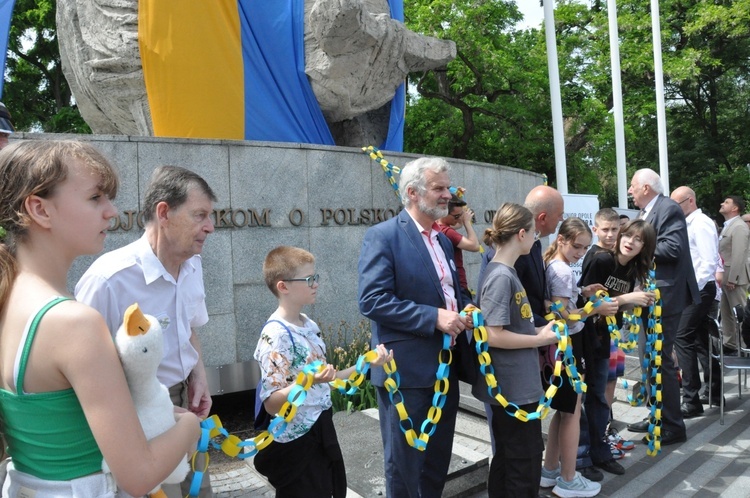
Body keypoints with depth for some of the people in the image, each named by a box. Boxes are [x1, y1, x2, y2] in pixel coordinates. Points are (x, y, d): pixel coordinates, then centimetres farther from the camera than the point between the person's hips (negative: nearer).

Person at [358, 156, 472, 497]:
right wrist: (434, 317, -23)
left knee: (438, 460, 21)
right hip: (407, 369, -7)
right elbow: (372, 300, -22)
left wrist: (462, 314, 0)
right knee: (405, 464, 9)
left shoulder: (443, 240, 12)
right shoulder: (382, 236, -13)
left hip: (444, 367, 8)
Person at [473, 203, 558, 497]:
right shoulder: (501, 276, -21)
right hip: (513, 387, -9)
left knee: (508, 455, 21)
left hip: (516, 383, 9)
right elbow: (494, 336, -23)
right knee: (525, 458, 7)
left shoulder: (505, 272, 8)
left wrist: (539, 331, 4)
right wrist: (541, 339, -14)